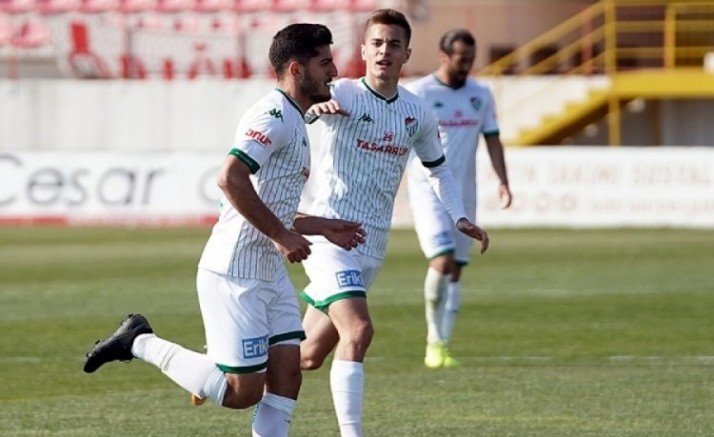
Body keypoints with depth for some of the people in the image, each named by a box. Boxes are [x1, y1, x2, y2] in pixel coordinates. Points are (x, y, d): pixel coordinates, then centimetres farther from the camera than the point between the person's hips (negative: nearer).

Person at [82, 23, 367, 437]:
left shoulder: (294, 122, 18)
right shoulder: (274, 116, -14)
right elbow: (231, 178, -28)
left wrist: (324, 227, 21)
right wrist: (281, 236, -23)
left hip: (270, 274, 10)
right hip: (234, 274, -10)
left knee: (287, 372, 2)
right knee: (243, 391, -7)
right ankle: (142, 343, 6)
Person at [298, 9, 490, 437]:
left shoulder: (418, 112, 5)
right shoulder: (343, 94, -11)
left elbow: (437, 167, 22)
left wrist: (460, 216, 7)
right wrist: (315, 107, -53)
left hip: (374, 243, 6)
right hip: (331, 236, -6)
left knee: (311, 354, 10)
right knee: (358, 330, -25)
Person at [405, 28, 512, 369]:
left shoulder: (480, 95, 8)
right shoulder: (417, 94, -5)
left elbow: (492, 139, 11)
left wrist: (502, 180, -1)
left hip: (464, 195, 5)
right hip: (428, 190, -5)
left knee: (455, 271, 4)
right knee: (442, 261, -18)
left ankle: (441, 345, 11)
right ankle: (434, 339, -2)